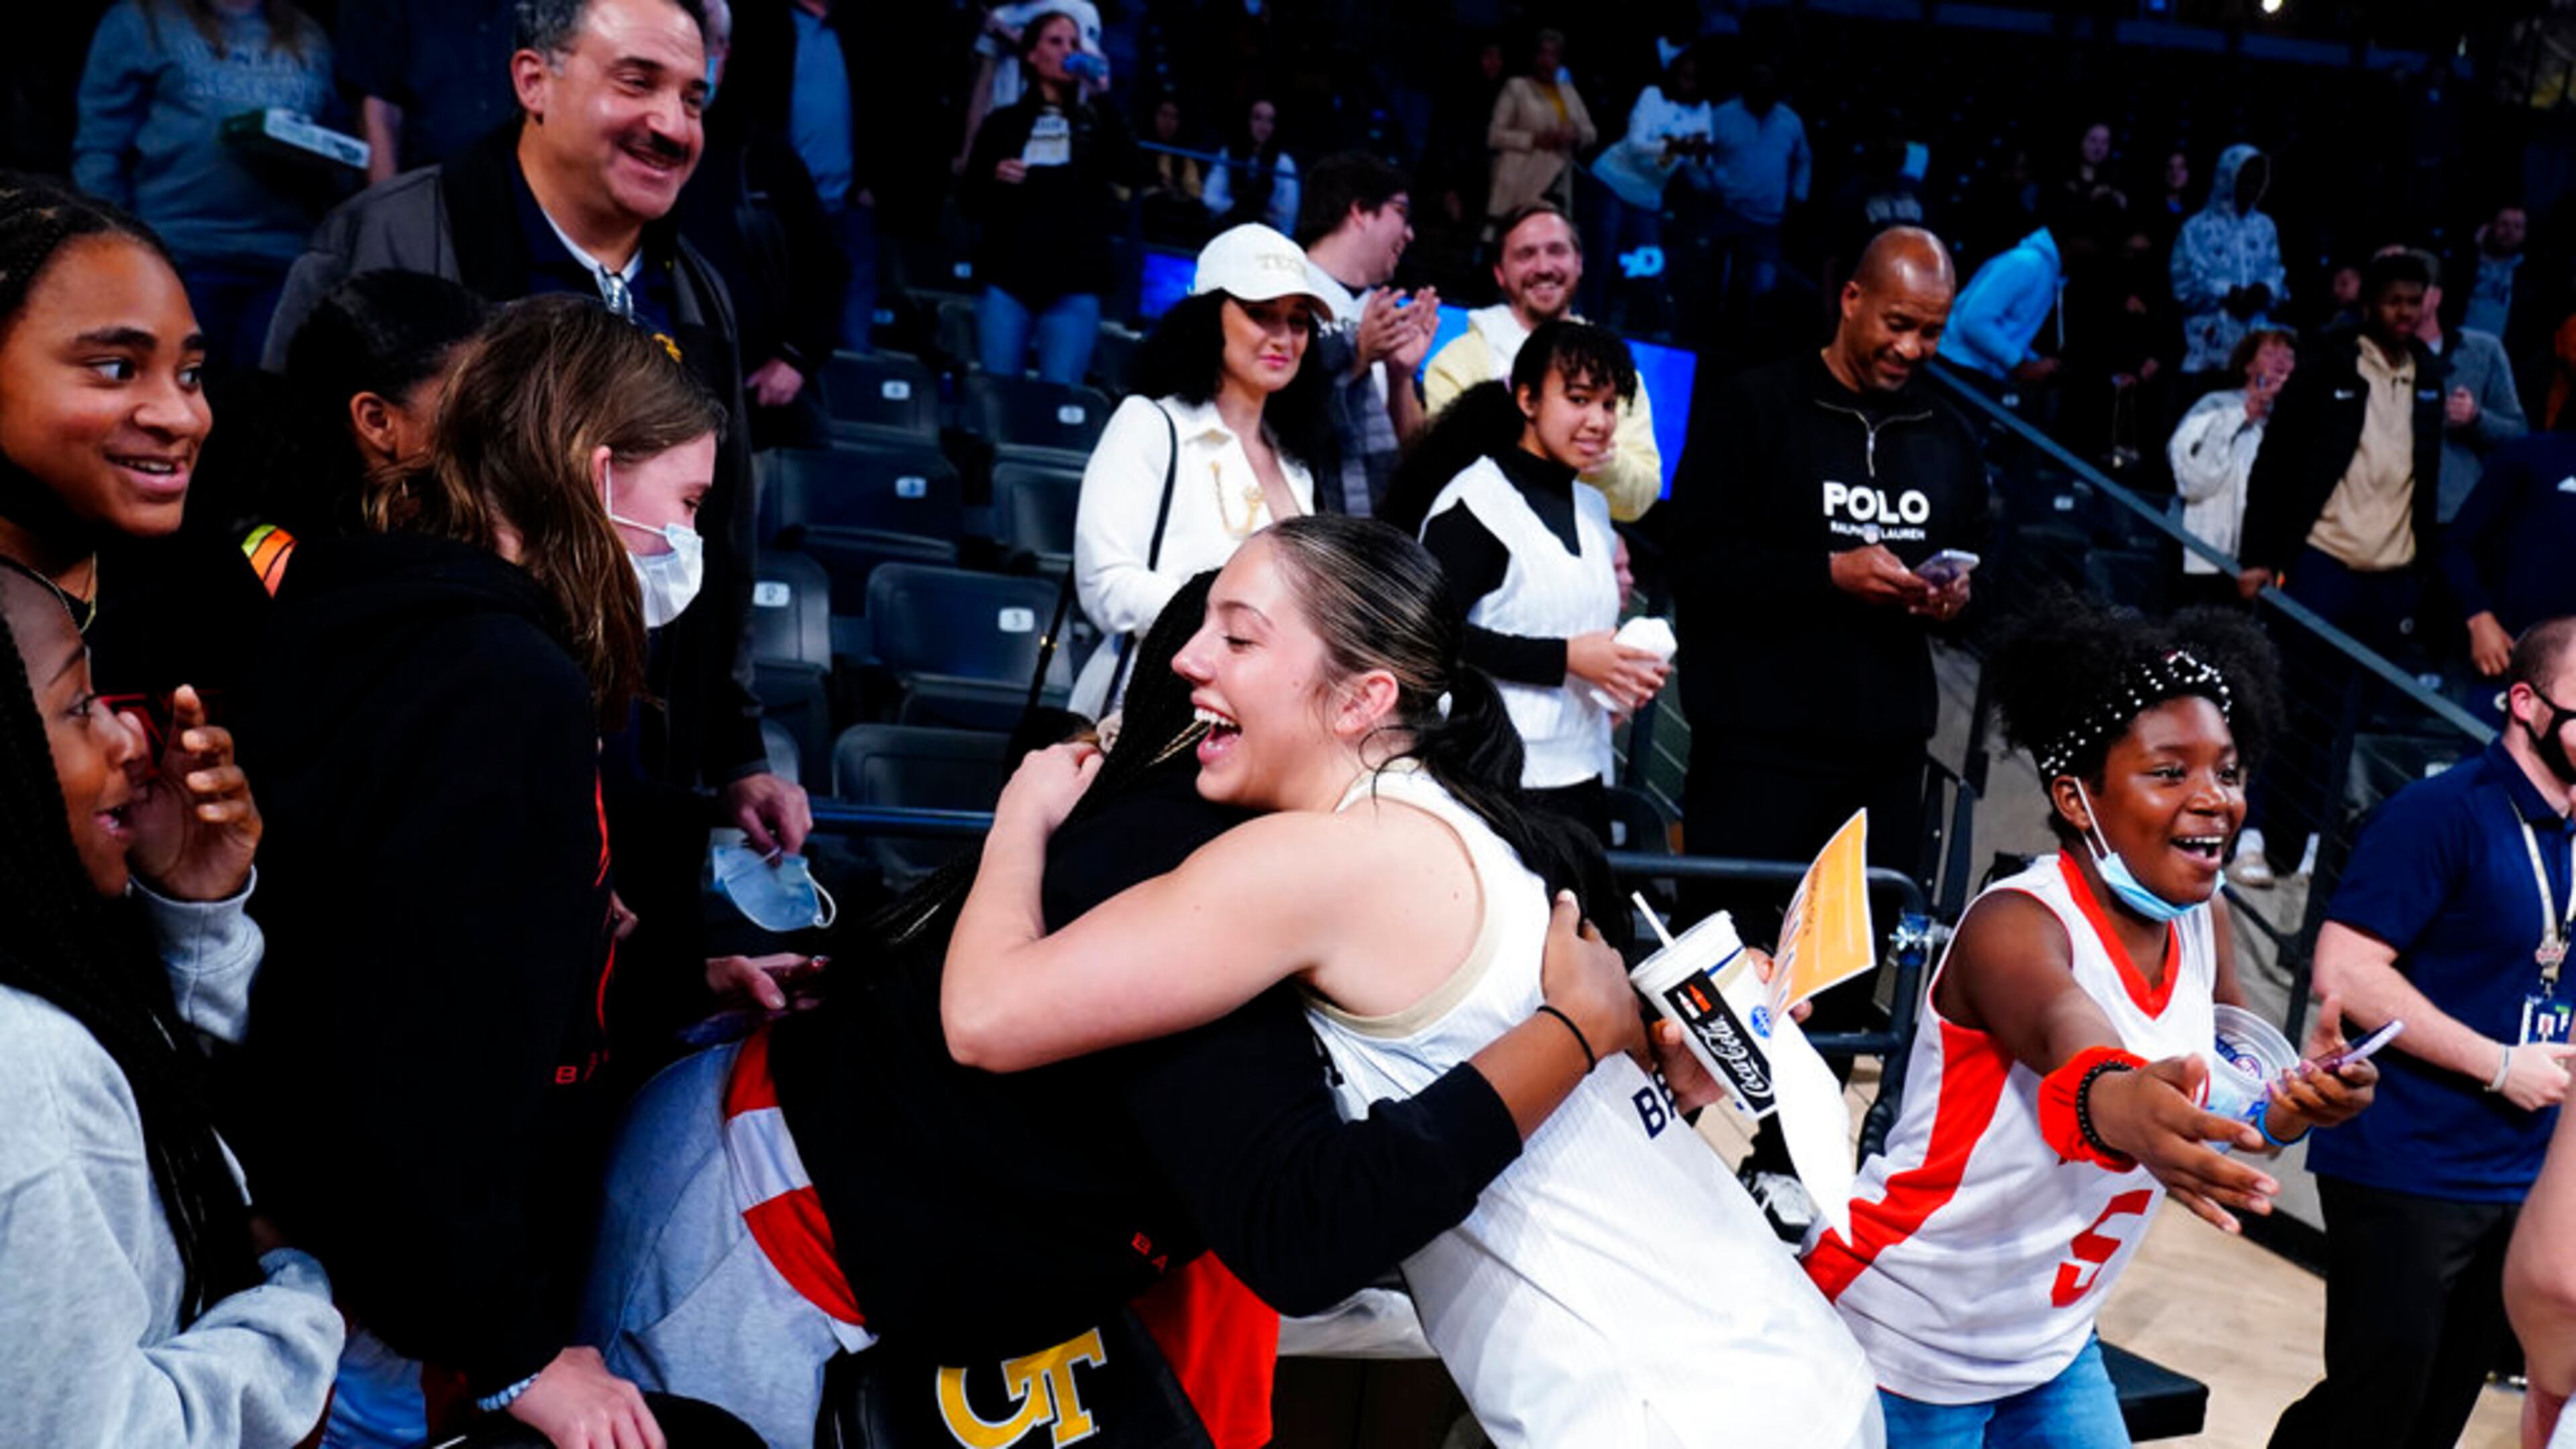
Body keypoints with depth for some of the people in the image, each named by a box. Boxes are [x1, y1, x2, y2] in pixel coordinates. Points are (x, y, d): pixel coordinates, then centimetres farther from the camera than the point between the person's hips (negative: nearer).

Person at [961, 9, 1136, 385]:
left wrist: (1103, 99, -12)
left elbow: (1127, 172, -9)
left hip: (1075, 286, -1)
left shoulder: (1096, 122, 10)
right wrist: (994, 178, -10)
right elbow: (971, 203, 11)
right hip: (1008, 279, 1)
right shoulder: (1004, 123, 11)